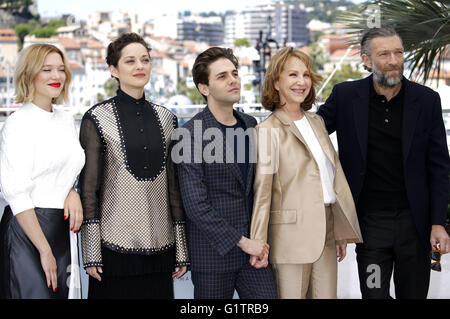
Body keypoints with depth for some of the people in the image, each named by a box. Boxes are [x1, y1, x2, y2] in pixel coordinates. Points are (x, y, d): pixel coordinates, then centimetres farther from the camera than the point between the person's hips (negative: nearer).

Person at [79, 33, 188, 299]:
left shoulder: (165, 118, 10)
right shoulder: (98, 118, -2)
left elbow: (174, 185, 12)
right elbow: (88, 188, -3)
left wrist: (182, 248, 10)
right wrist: (91, 251, -8)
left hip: (160, 246, 4)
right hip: (114, 243, -3)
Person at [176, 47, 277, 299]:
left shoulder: (249, 124, 9)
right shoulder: (192, 134, -12)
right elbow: (196, 205, -16)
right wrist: (241, 241, -14)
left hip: (253, 246, 5)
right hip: (213, 253, -5)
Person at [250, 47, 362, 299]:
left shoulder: (316, 122, 13)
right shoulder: (269, 130, -8)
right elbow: (262, 189, -10)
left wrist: (341, 232, 17)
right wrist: (259, 243, -13)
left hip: (326, 233, 6)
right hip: (292, 234, -6)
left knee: (327, 294, 8)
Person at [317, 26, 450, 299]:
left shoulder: (426, 100, -1)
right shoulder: (346, 96, -3)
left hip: (414, 221, 1)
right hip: (370, 222, -1)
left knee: (414, 293, 12)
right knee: (374, 293, 3)